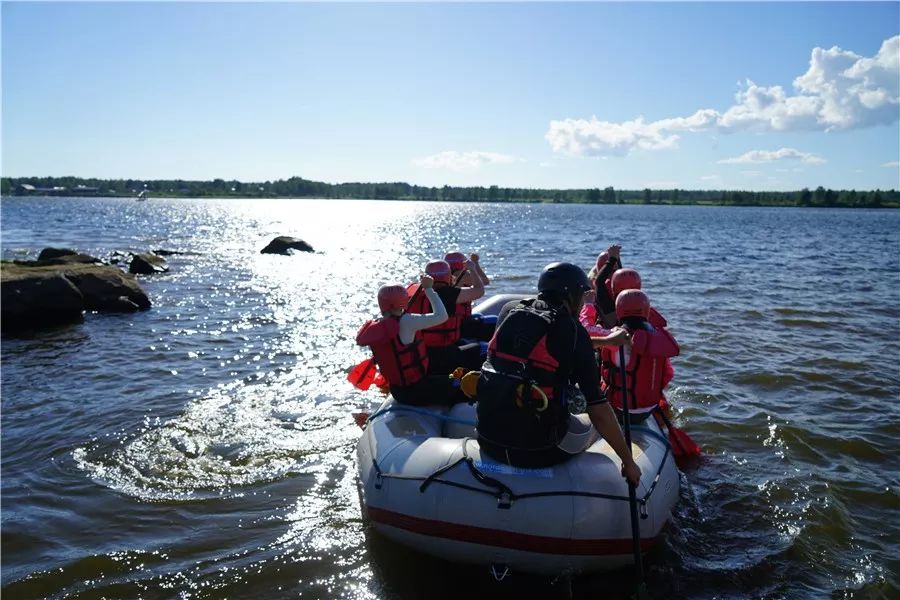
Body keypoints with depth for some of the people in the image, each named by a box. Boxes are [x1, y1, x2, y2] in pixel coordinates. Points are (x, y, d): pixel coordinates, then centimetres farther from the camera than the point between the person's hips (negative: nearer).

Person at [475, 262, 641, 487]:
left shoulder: (509, 311, 3)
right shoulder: (574, 331, -10)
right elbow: (598, 408, -10)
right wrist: (628, 461, 1)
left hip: (489, 443, 4)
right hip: (539, 452, -4)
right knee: (598, 424, 23)